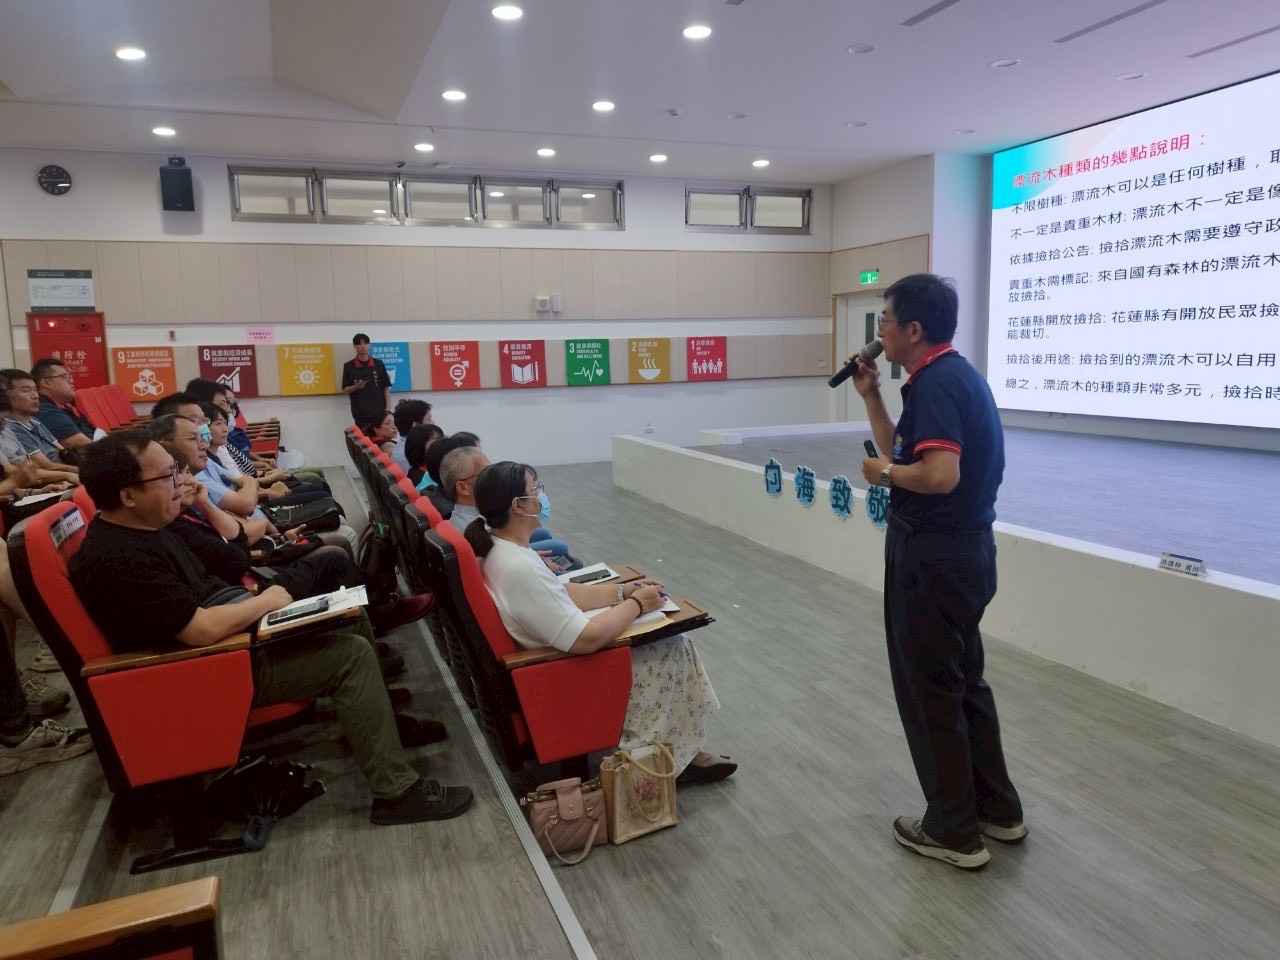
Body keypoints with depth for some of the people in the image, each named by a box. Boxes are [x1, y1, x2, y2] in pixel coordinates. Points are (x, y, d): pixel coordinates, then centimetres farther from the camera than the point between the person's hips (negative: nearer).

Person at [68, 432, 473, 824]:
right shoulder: (117, 561, -27)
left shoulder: (138, 528, 6)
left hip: (225, 630, 10)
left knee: (352, 620, 9)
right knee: (352, 655, -17)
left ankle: (378, 719, 27)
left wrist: (255, 606, 0)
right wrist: (266, 601, -14)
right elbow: (203, 630, -30)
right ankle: (397, 794, -10)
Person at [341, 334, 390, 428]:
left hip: (379, 411, 1)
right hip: (360, 413, -1)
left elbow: (386, 387, 7)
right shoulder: (349, 366, 2)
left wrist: (388, 408, -2)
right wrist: (356, 387, -16)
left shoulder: (378, 364, 6)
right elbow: (345, 390, 5)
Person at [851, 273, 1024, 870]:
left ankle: (955, 831, 19)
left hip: (933, 557, -10)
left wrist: (883, 474, -15)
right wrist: (870, 396, 13)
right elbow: (906, 452, 17)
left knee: (930, 691, 4)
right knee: (963, 680, 21)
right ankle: (998, 810, 34)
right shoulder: (953, 374, 12)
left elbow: (939, 474, -32)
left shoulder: (935, 383, -20)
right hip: (962, 551, 10)